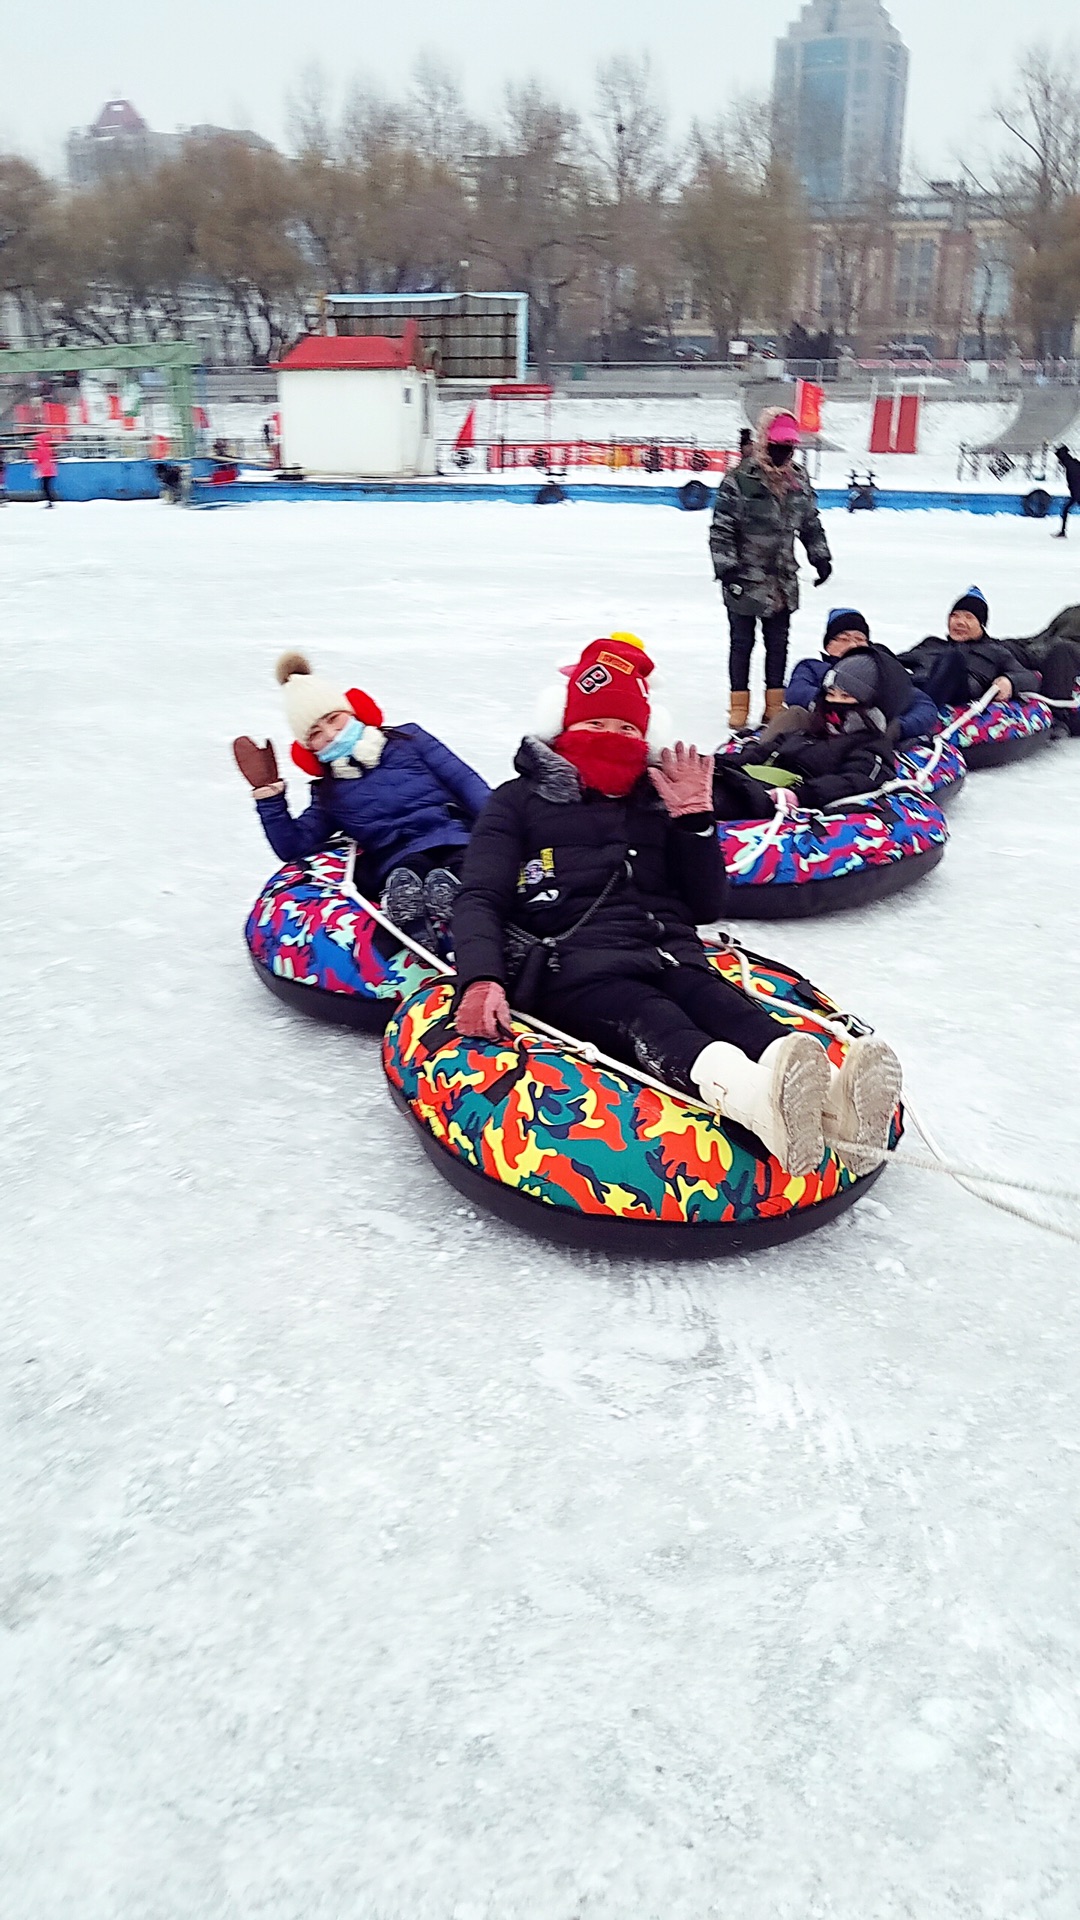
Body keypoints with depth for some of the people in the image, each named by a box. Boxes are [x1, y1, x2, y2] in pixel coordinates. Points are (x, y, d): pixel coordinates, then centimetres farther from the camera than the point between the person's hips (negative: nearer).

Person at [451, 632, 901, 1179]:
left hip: (668, 949, 4)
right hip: (573, 956, -3)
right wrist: (480, 979, -16)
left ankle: (827, 1098, -63)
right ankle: (750, 1092, -71)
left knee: (722, 1006, -32)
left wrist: (696, 816, 10)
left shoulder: (658, 800, 27)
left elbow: (706, 906, 23)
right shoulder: (520, 801, 18)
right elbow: (479, 899, 5)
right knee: (644, 1019, -38)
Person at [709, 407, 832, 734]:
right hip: (745, 580, -5)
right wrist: (726, 568, -18)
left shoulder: (799, 481, 6)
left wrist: (821, 557, 11)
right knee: (742, 642, 5)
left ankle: (775, 704, 23)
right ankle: (739, 706, 16)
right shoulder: (739, 479, -12)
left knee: (778, 643, 12)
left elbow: (811, 523, 18)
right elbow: (721, 528, -12)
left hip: (783, 582, 5)